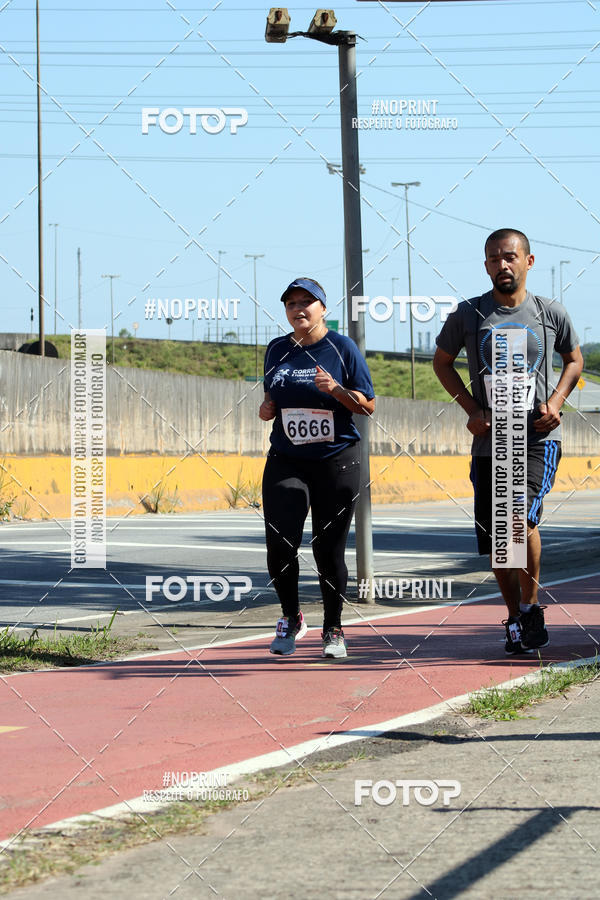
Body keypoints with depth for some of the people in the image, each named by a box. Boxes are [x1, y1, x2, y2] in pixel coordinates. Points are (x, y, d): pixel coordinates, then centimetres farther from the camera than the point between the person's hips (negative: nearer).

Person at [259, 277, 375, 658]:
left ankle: (333, 630, 15)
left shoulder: (342, 347, -1)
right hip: (286, 462, 3)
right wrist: (266, 409, 1)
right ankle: (291, 618, 12)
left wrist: (336, 389, -19)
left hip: (336, 461, -3)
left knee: (329, 550, -1)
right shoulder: (277, 350, 11)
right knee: (280, 544, -10)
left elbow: (368, 405, -2)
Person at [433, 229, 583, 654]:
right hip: (489, 439, 2)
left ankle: (532, 606, -5)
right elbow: (442, 362, 15)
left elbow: (574, 358, 19)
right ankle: (515, 619, 25)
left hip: (539, 436, -2)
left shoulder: (551, 313, 3)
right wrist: (471, 409, 2)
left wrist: (556, 401, 1)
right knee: (496, 538, 4)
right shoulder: (468, 314, 2)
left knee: (522, 515, -23)